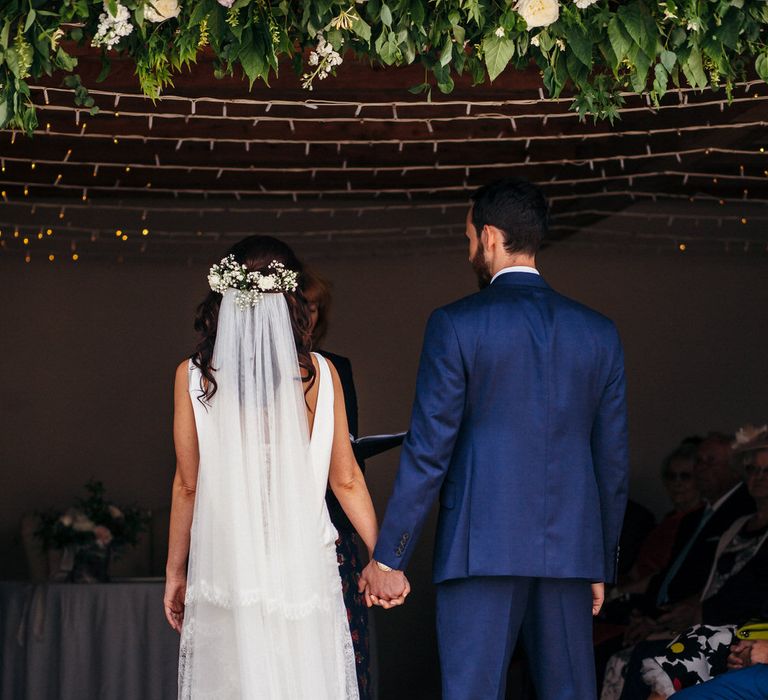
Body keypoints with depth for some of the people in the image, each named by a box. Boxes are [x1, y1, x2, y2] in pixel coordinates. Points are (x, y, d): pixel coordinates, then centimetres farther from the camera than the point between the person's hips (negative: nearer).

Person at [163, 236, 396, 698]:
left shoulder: (194, 376, -2)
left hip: (224, 568, 0)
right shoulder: (319, 373, -2)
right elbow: (345, 479, 3)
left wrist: (176, 571, 11)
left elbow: (187, 485, 2)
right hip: (305, 564, 0)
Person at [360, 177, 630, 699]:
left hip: (483, 550, -4)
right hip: (570, 552, 4)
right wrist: (603, 564, 19)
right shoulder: (598, 332, 9)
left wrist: (389, 558, -2)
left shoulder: (457, 325, -4)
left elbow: (428, 452, -7)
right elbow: (613, 459, 11)